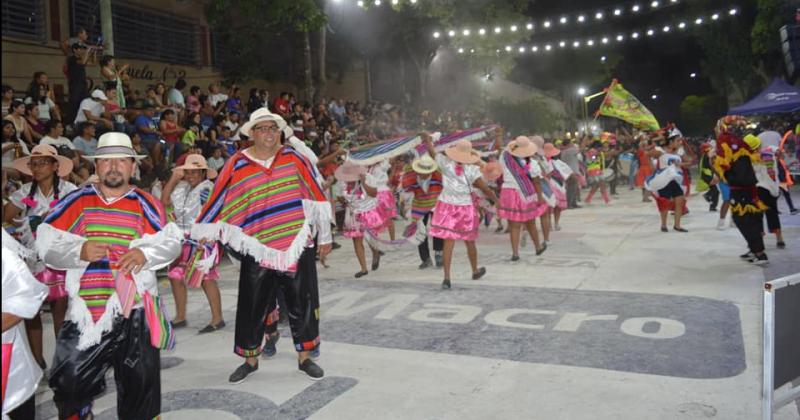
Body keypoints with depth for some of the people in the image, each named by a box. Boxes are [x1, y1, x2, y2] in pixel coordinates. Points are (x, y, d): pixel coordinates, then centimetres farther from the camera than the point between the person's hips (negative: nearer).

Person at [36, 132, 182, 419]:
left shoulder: (146, 204, 2)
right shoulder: (76, 201, 3)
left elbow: (172, 242, -5)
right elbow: (46, 243, -1)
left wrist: (145, 253, -24)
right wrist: (78, 250, -19)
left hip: (134, 308, 0)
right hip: (85, 309, 1)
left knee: (140, 384, 11)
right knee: (69, 381, 8)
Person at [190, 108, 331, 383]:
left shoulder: (294, 159, 0)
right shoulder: (237, 166, -2)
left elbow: (316, 197, 4)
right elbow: (218, 204, 2)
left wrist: (324, 237, 6)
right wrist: (202, 235, 3)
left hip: (297, 246, 1)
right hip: (257, 250, 0)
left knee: (302, 305, 9)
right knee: (252, 308, 10)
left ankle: (304, 358, 26)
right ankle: (250, 360, 30)